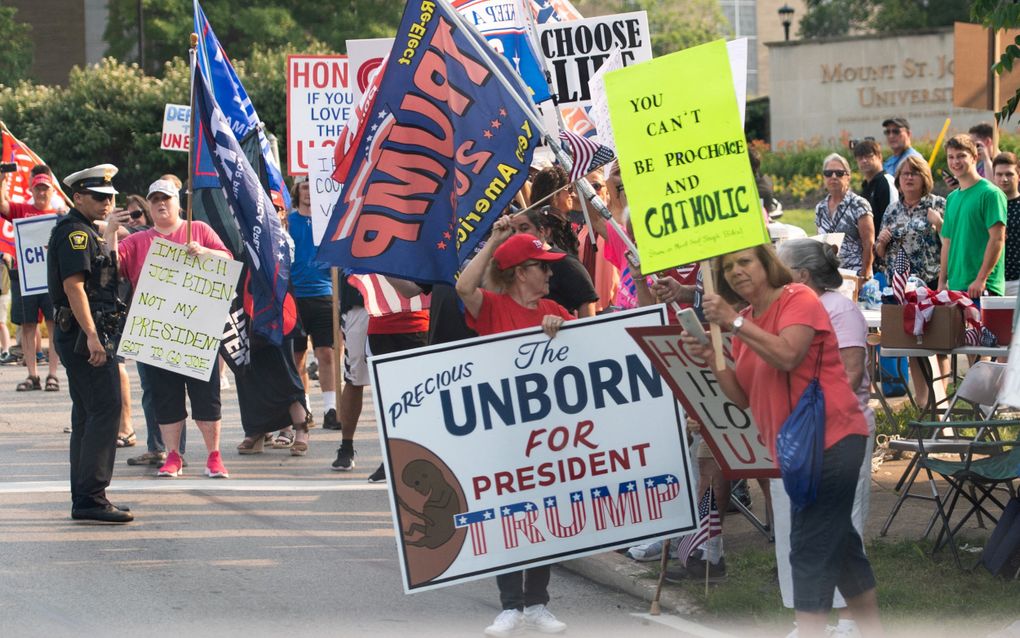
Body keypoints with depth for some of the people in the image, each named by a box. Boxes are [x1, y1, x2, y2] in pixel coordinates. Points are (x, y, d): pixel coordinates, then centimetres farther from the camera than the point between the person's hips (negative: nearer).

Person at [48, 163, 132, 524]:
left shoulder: (85, 232, 20)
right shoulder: (76, 232, -13)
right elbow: (74, 285, -22)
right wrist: (92, 335, -26)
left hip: (79, 335, 11)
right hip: (84, 333, -11)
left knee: (88, 414, 12)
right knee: (105, 410, -14)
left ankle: (84, 499, 16)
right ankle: (91, 497, -16)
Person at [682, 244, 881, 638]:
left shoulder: (798, 299, -9)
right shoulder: (746, 323, 13)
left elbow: (787, 356, -26)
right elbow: (742, 396, 9)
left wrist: (734, 323, -24)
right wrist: (711, 357, -4)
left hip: (829, 439, -9)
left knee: (810, 550, -13)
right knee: (840, 546, 17)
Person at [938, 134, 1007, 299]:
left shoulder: (990, 193, -6)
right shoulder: (952, 198, 17)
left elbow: (998, 239, -12)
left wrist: (981, 279, -17)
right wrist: (942, 281, 12)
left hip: (983, 287, -7)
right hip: (955, 286, 7)